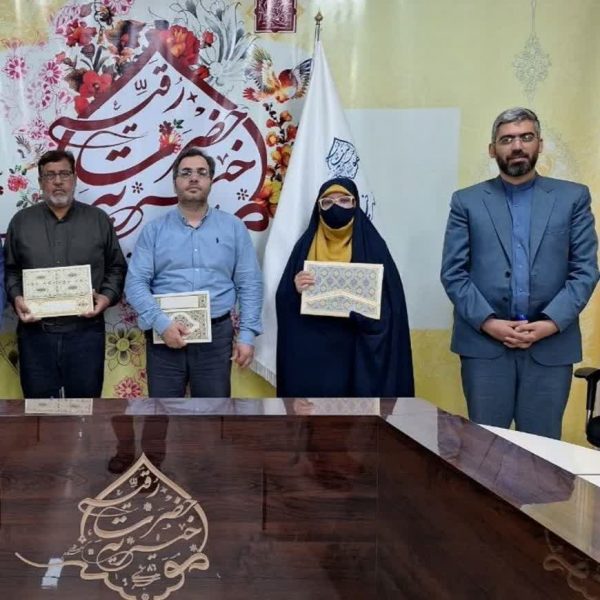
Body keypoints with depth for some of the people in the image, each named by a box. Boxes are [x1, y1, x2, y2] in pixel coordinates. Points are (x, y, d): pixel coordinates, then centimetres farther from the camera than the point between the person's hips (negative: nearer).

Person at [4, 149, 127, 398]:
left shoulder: (99, 220, 7)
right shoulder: (21, 221, 9)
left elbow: (116, 267, 9)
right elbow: (10, 270, 12)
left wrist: (107, 296, -7)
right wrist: (16, 298, -6)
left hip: (86, 332, -1)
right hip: (36, 333, 1)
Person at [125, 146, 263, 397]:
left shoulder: (234, 227, 6)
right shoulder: (154, 230, 4)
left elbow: (249, 285, 4)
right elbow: (136, 283, -3)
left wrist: (247, 335, -3)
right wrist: (162, 323, -16)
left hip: (216, 335, 1)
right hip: (165, 336, 0)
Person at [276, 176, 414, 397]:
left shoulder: (372, 245, 2)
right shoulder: (306, 245, 8)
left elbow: (391, 305, -1)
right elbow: (284, 301, 7)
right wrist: (296, 290, -14)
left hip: (358, 352, -1)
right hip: (312, 352, 2)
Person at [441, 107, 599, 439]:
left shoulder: (573, 197, 7)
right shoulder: (467, 201, 6)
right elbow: (453, 273, 1)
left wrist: (551, 323, -11)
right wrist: (488, 322, -11)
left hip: (551, 344, 1)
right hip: (484, 342, 0)